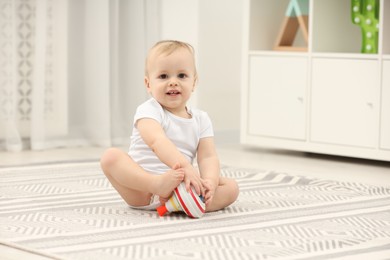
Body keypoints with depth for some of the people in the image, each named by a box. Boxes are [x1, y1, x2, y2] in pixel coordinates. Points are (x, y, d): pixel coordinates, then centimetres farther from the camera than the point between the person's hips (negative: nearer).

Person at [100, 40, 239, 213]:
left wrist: (209, 181, -25)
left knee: (231, 187, -13)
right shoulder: (149, 111, -6)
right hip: (141, 189, -4)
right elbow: (157, 142, -26)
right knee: (110, 156, -27)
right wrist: (185, 167, -42)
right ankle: (159, 184, -49)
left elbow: (208, 157, -2)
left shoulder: (201, 119, 10)